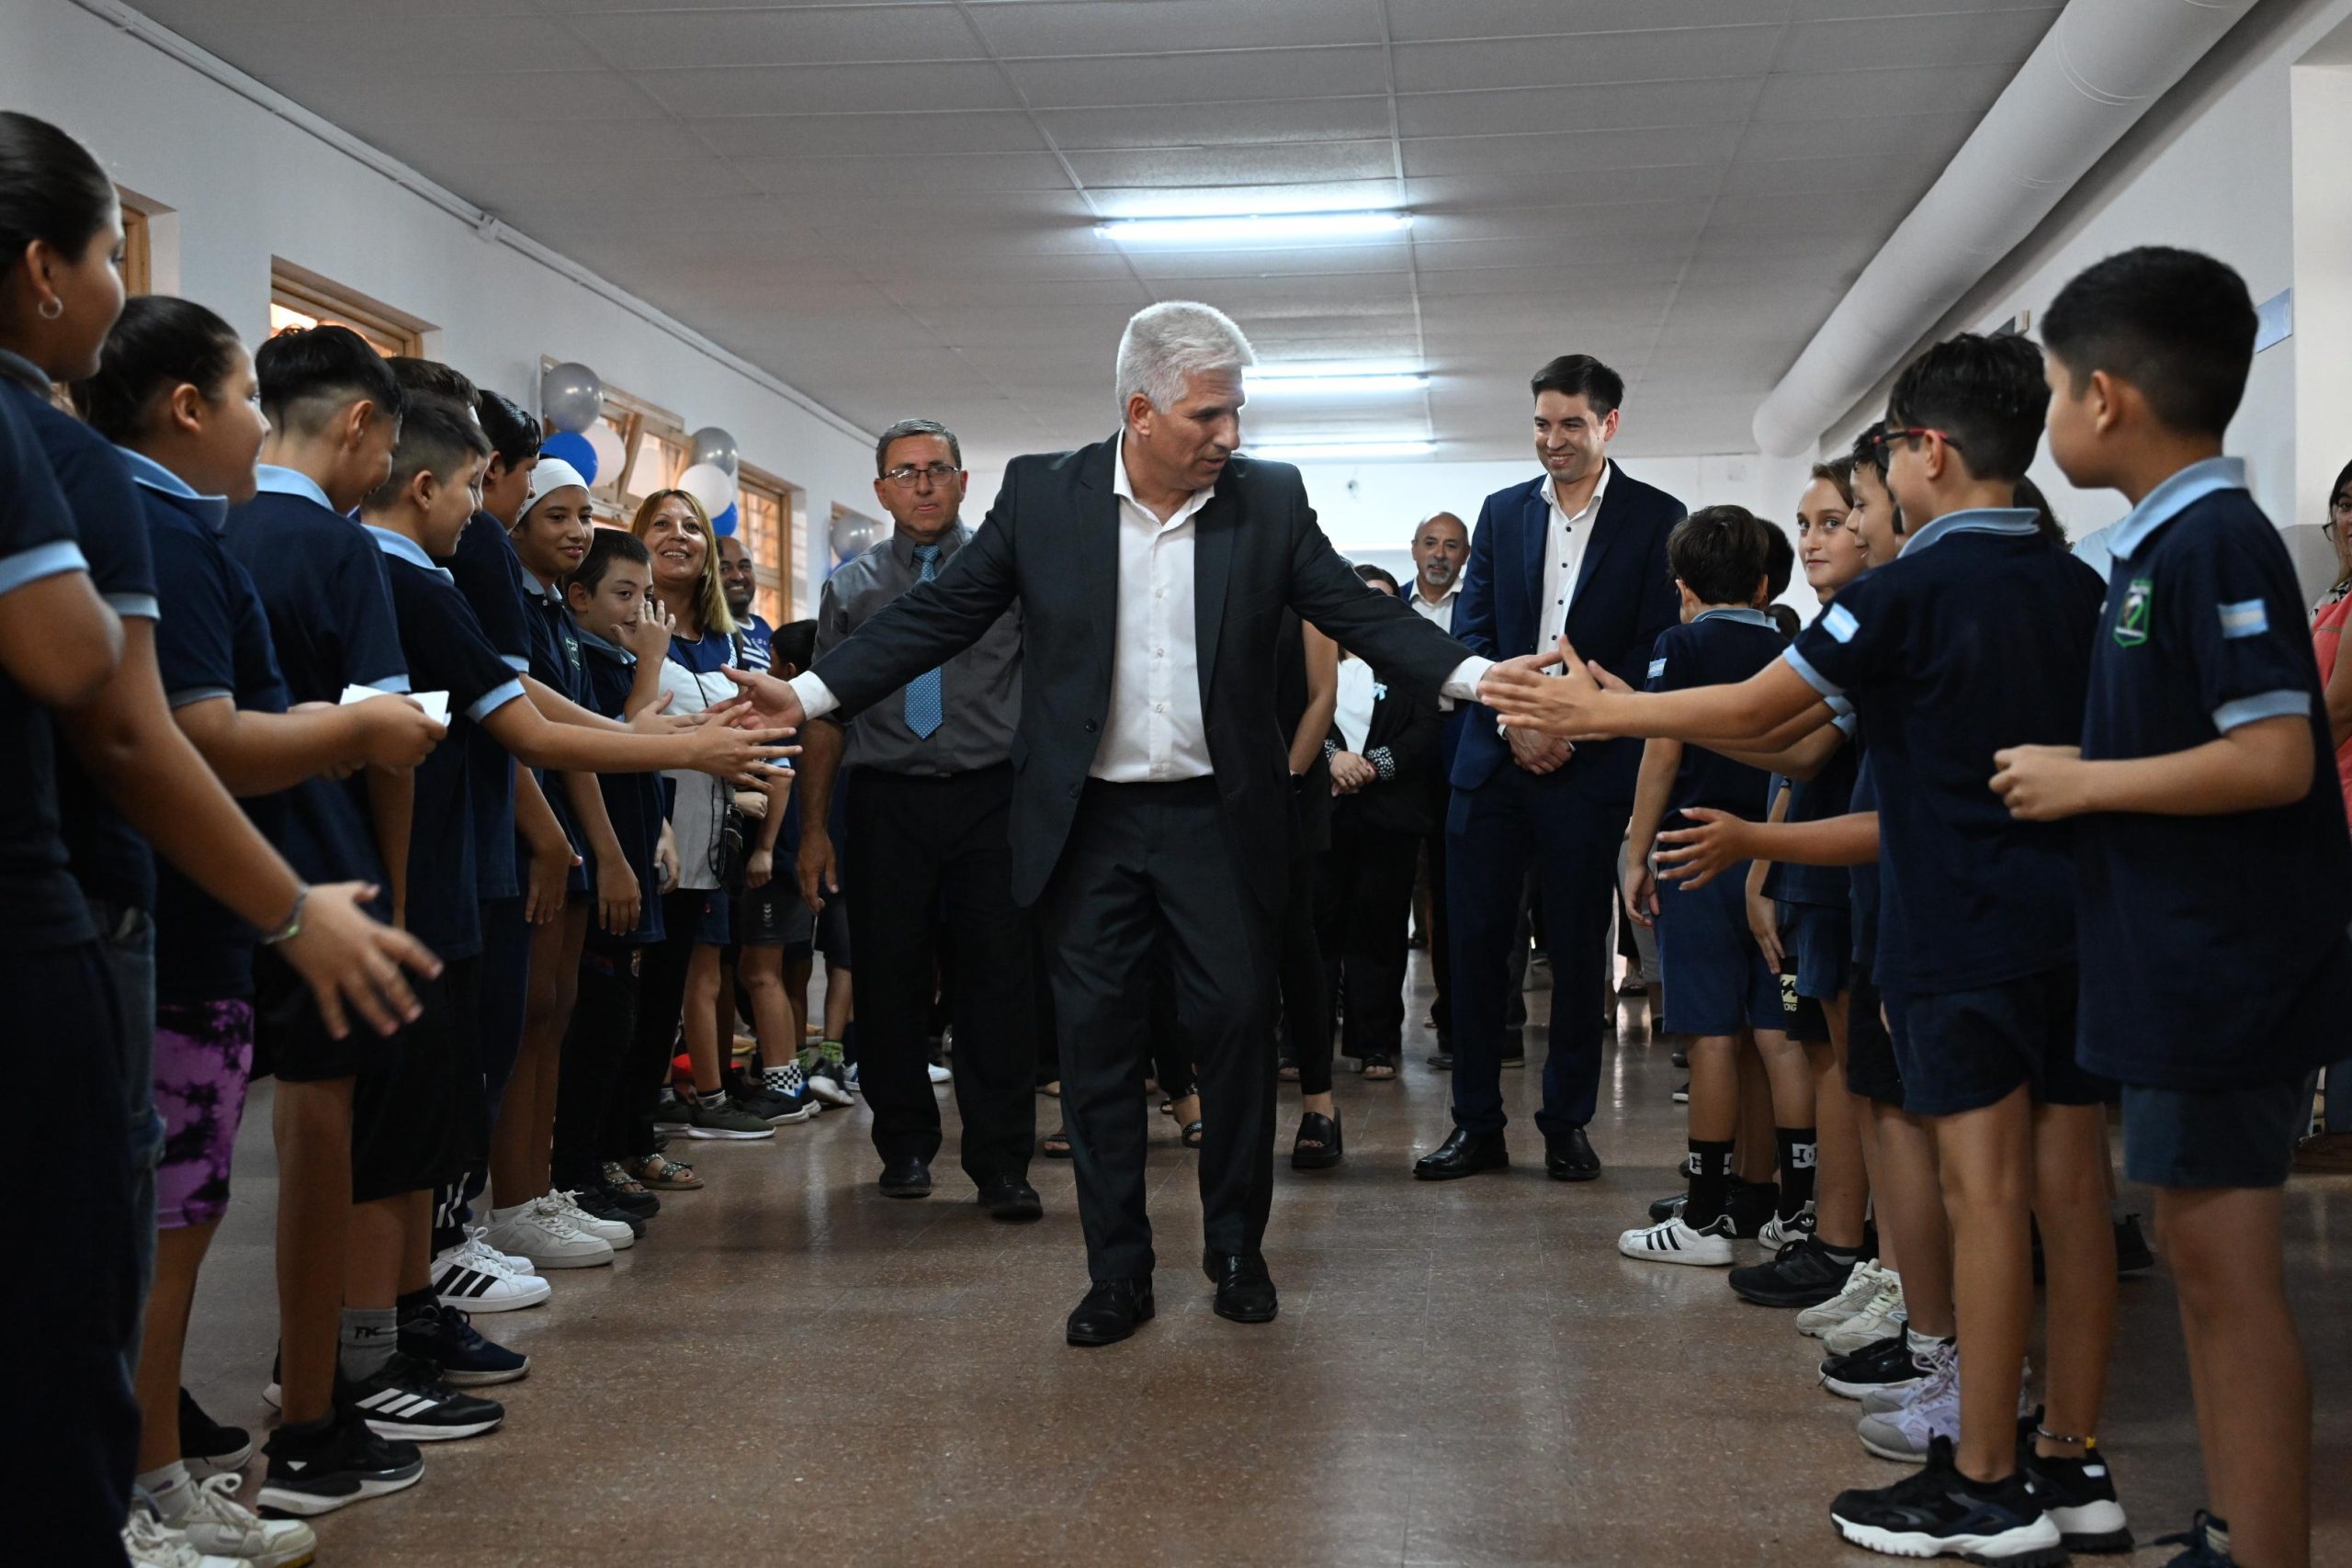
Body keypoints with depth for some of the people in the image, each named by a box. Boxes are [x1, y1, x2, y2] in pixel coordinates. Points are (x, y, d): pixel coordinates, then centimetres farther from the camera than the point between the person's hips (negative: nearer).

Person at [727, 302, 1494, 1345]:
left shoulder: (1270, 503, 0)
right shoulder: (1041, 495, -2)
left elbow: (1363, 616, 0)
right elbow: (940, 615, 1)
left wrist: (1476, 676, -15)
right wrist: (811, 695, -6)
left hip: (1217, 819, 0)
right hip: (1088, 819, 0)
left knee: (1237, 1024, 4)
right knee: (1097, 1042, 4)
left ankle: (1237, 1249, 23)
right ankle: (1118, 1273, 16)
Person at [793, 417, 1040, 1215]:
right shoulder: (851, 587, 12)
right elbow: (827, 713, 12)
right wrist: (814, 825, 6)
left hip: (989, 797, -2)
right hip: (886, 799, 2)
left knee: (996, 982, -3)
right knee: (890, 982, 6)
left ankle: (1001, 1163, 4)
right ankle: (905, 1143, 22)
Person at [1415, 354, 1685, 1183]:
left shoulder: (1656, 518, 2)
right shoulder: (1502, 511, 11)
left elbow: (1657, 650, -3)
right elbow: (1470, 628, 6)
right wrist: (1513, 723, -8)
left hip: (1590, 768, -3)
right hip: (1493, 764, 3)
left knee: (1578, 952, 4)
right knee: (1475, 944, 1)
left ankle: (1568, 1124, 15)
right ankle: (1477, 1125, 9)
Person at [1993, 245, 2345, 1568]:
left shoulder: (2216, 542, -16)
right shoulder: (2161, 545, 12)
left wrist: (2083, 782, -16)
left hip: (2226, 979, -10)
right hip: (2178, 969, 10)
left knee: (2228, 1268, -4)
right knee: (2204, 1261, 16)